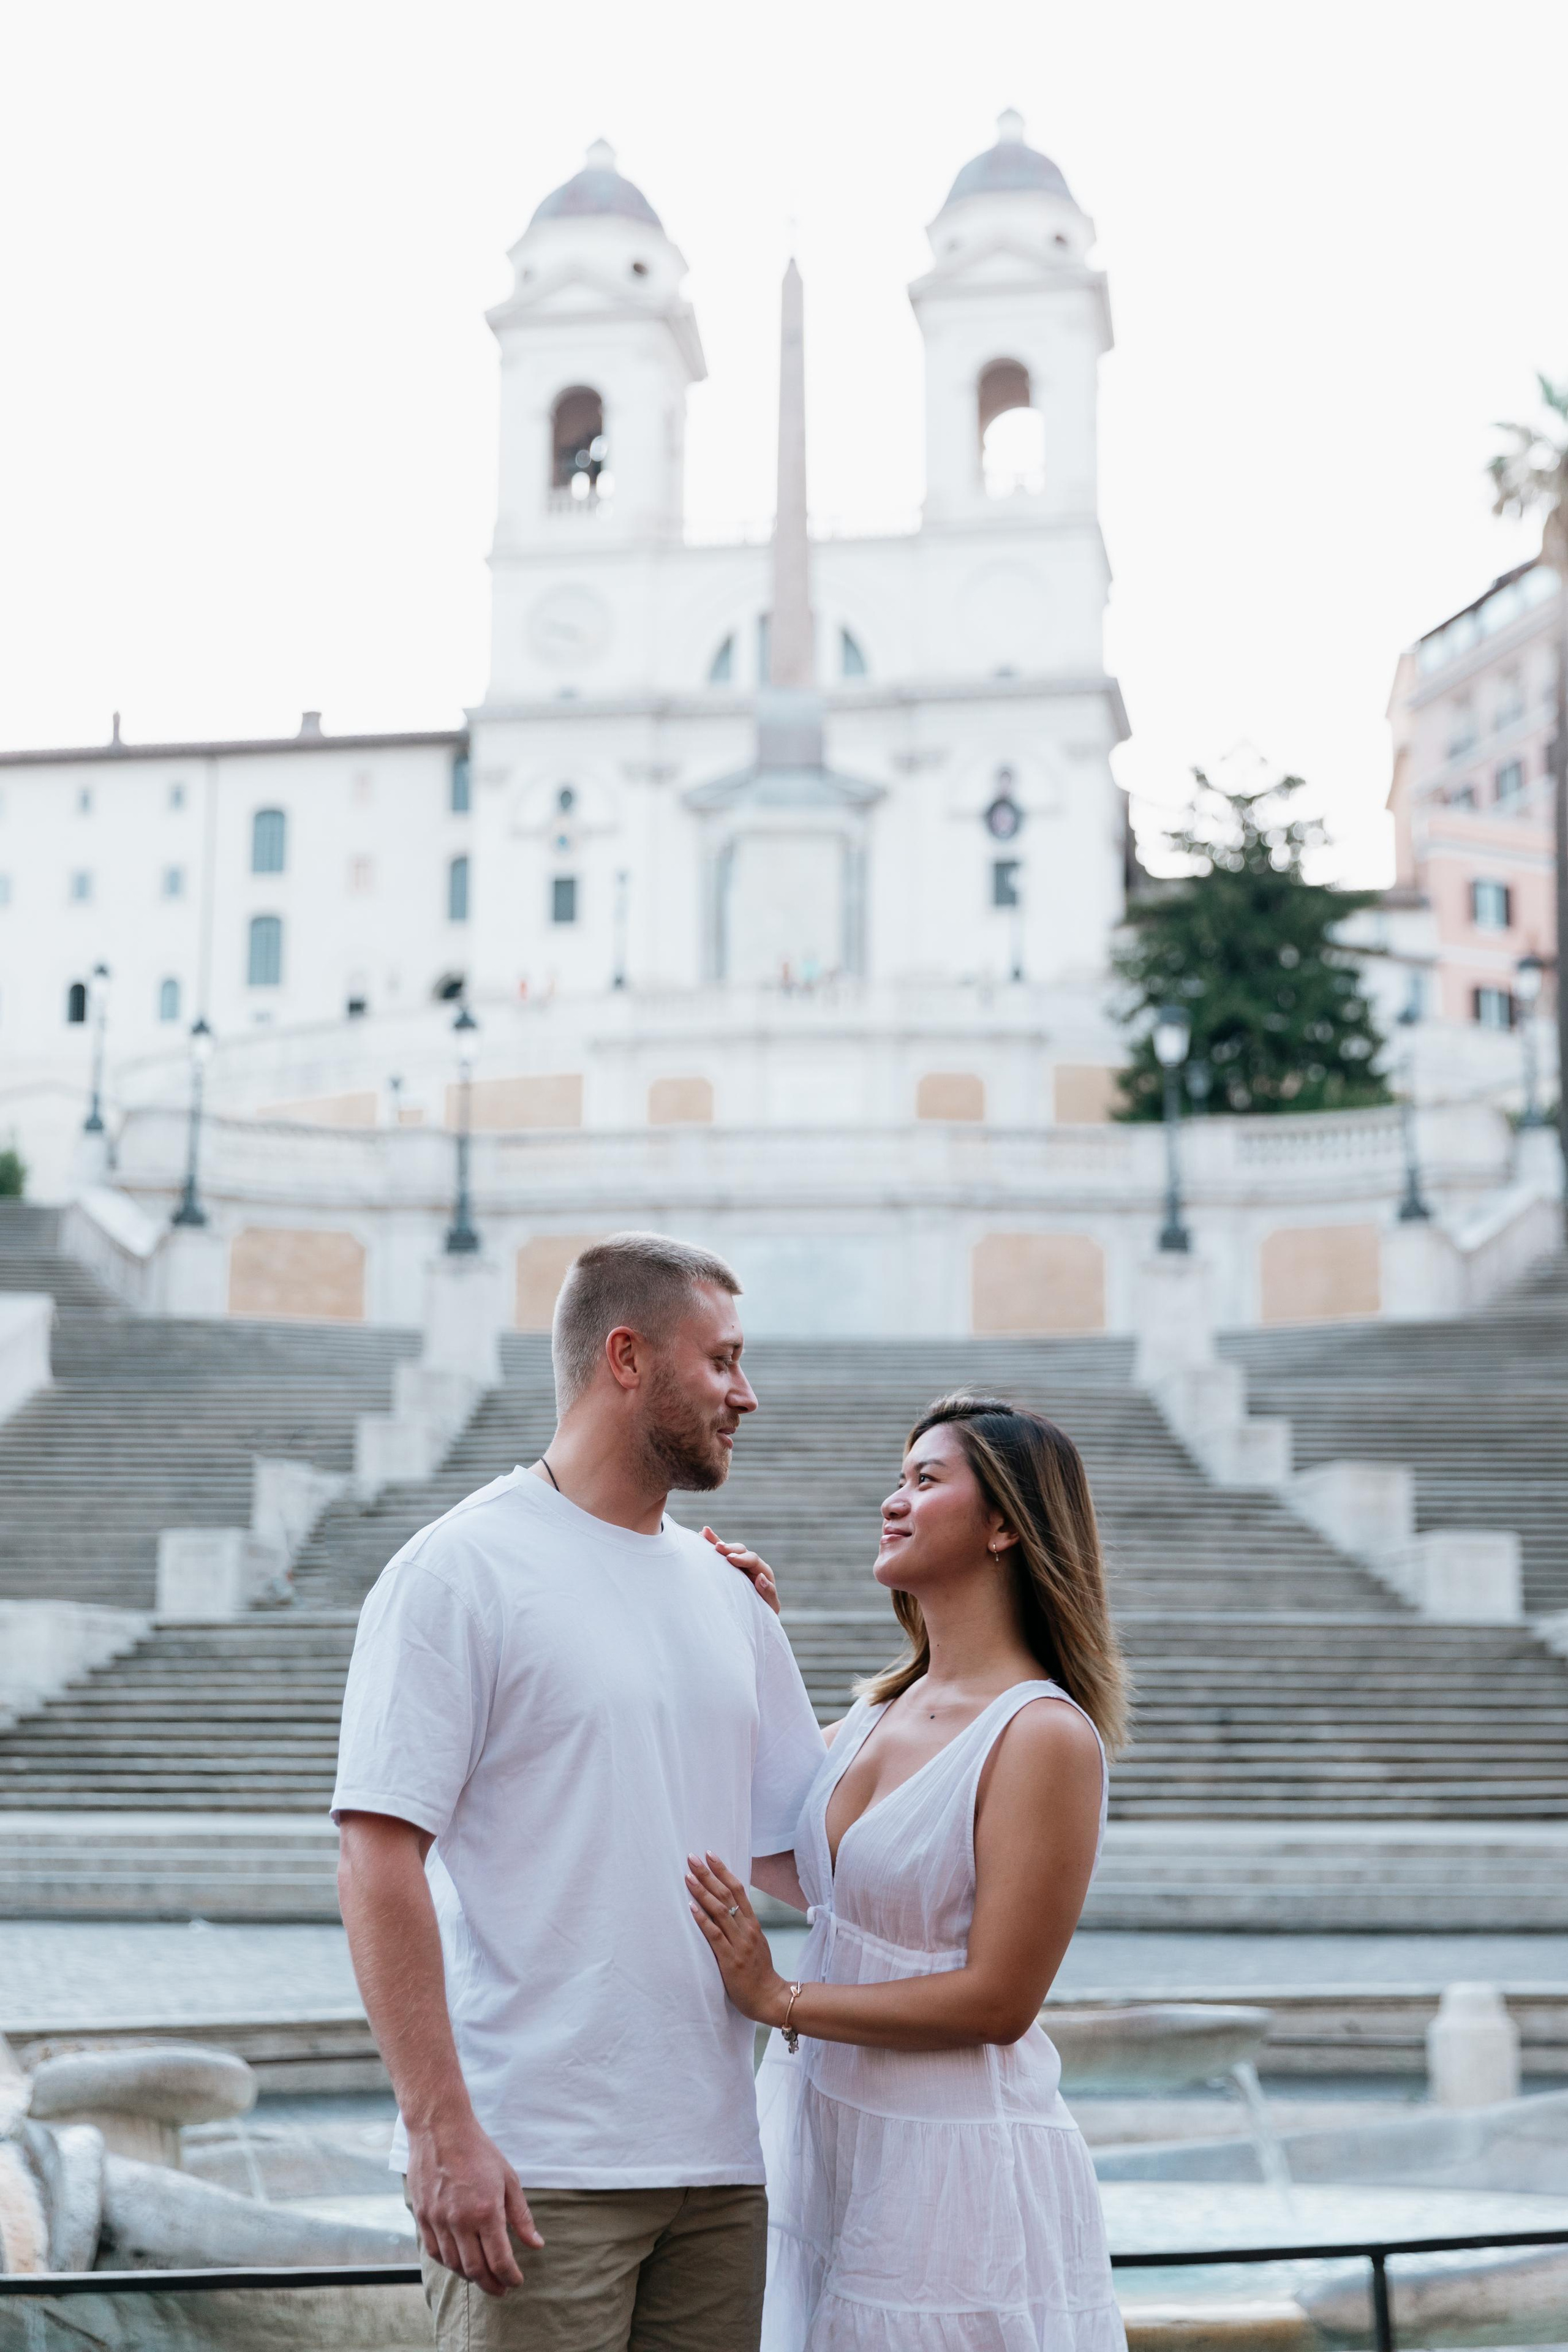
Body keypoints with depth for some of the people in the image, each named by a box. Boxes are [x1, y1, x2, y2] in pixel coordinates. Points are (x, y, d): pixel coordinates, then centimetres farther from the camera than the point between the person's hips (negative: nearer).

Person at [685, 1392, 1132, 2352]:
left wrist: (781, 1999, -17)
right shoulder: (880, 1709, 7)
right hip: (822, 2134, 7)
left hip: (952, 2164, -7)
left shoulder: (1045, 1735, -17)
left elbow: (998, 2002, -19)